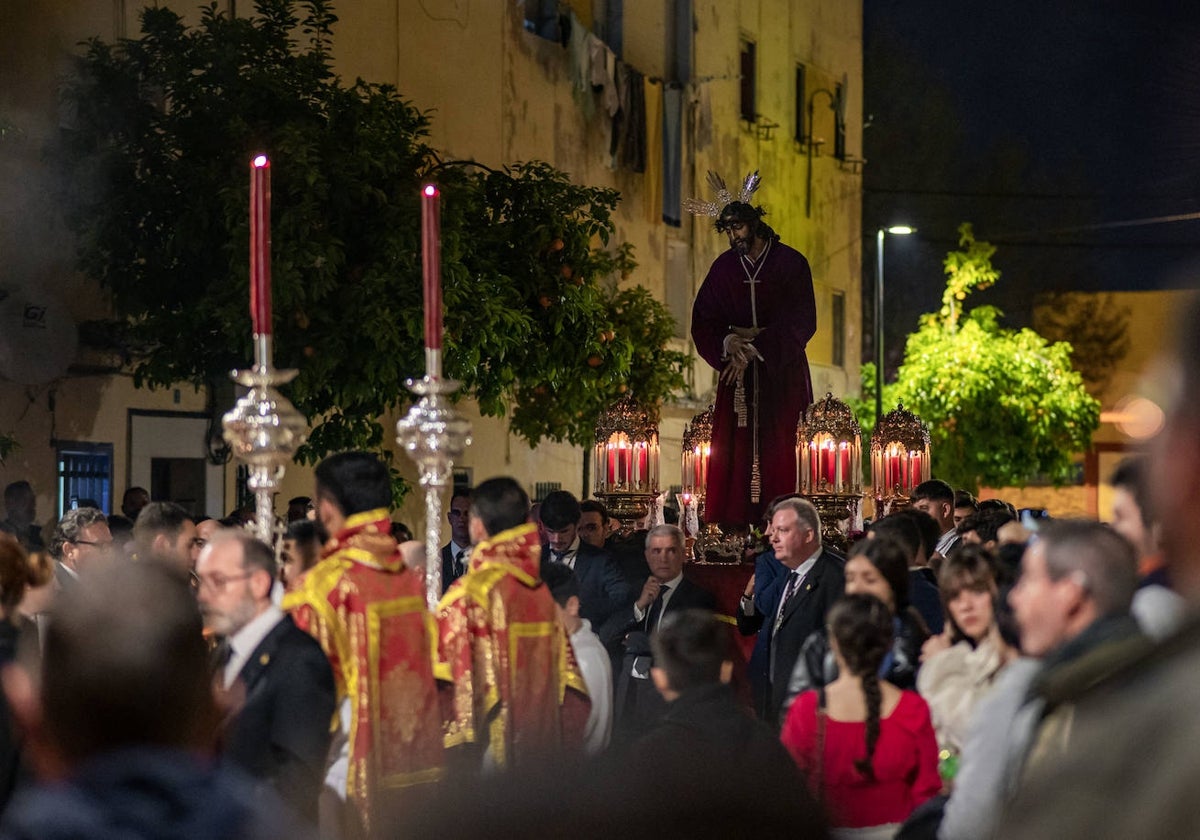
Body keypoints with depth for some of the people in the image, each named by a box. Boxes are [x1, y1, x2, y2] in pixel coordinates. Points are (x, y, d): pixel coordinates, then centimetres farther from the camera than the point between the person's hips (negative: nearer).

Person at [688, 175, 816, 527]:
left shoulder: (791, 263, -3)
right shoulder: (724, 267, 7)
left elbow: (802, 322, -7)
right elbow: (703, 321, 3)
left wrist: (755, 343, -13)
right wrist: (728, 342, -17)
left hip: (782, 373, -2)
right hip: (738, 371, 3)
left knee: (780, 448, -8)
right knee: (734, 446, -6)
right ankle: (732, 523, -8)